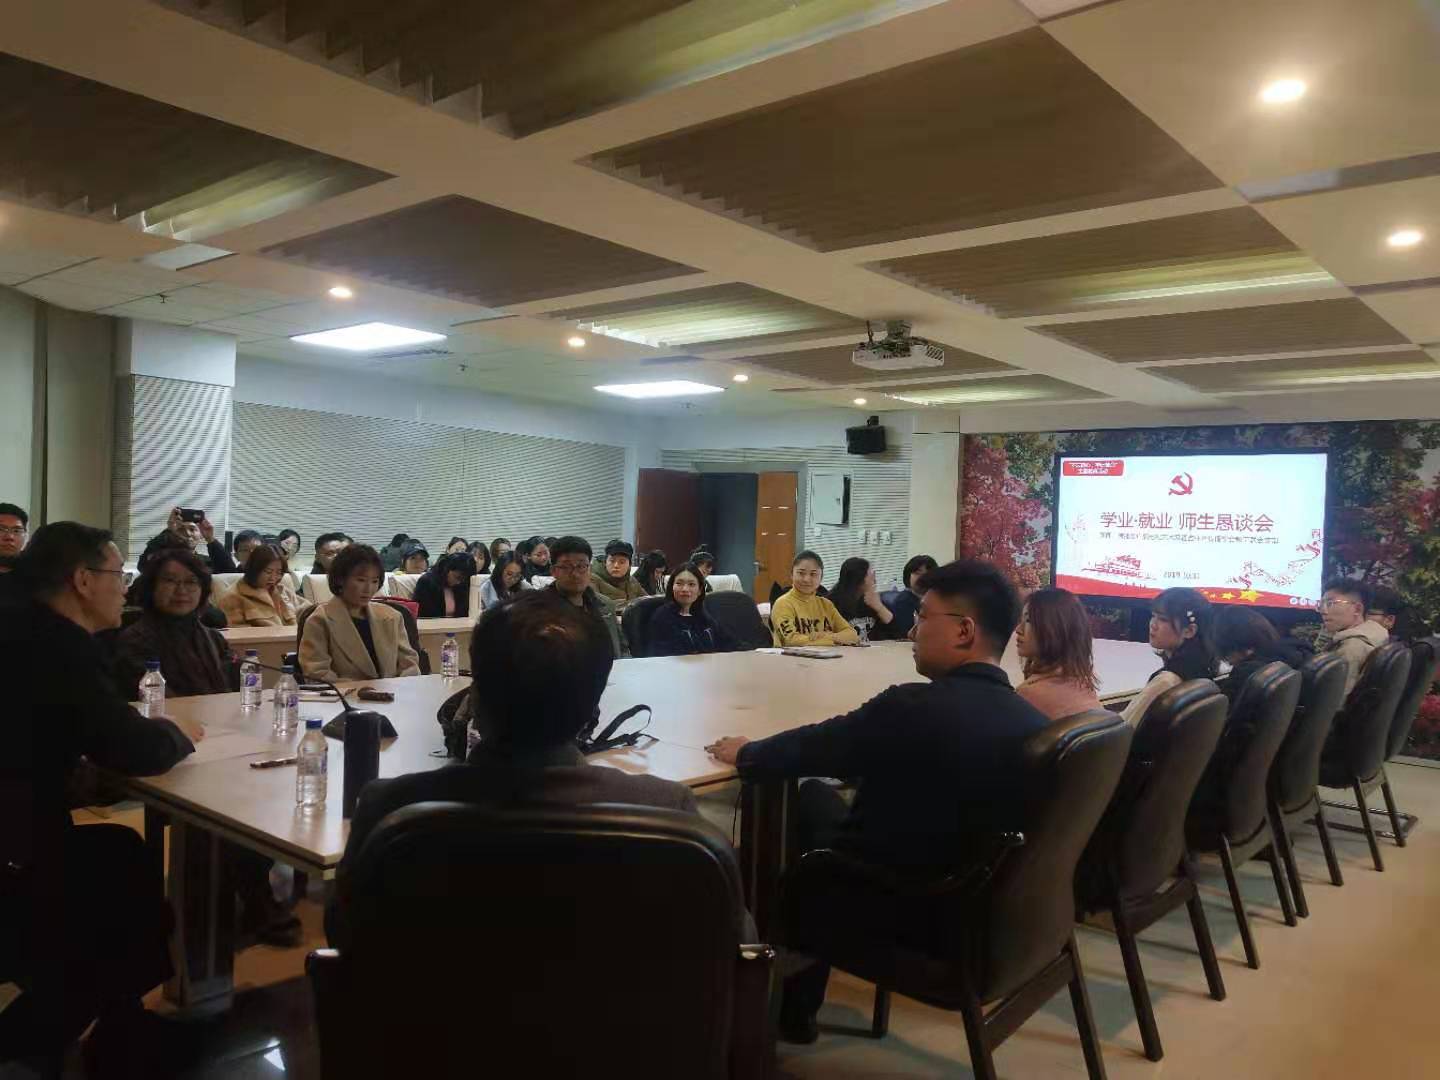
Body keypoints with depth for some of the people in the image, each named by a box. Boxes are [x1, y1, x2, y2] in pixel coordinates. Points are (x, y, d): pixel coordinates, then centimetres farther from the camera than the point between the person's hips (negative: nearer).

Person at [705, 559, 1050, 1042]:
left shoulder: (914, 707, -26)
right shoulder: (1032, 720, -6)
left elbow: (810, 748, -12)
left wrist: (745, 752, 7)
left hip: (902, 913, -6)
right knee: (816, 798, 18)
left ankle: (787, 1008, 35)